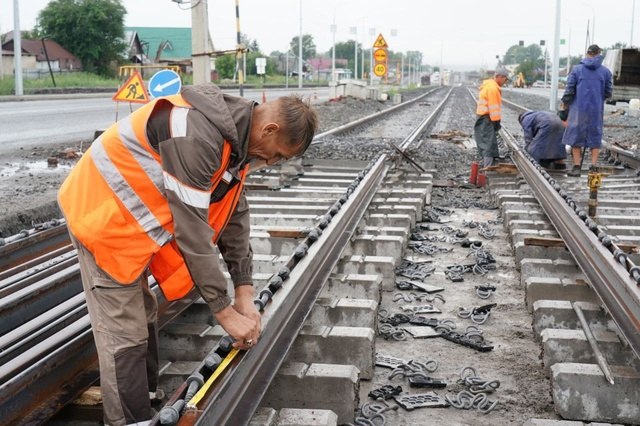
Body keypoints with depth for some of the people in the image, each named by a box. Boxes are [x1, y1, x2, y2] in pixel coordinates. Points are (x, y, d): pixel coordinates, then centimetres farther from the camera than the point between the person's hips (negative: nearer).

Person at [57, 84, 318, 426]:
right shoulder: (198, 135, -33)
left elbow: (234, 214, 3)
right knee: (125, 334, -6)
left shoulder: (237, 136, -2)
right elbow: (192, 230, -31)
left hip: (133, 215, 10)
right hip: (104, 213, -10)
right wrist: (225, 311, -23)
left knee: (142, 317, 20)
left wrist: (244, 293, 0)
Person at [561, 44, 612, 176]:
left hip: (579, 109, -2)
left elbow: (569, 90, -4)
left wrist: (565, 103, 9)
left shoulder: (577, 69, -3)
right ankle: (594, 166, 10)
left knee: (576, 136, 6)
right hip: (597, 110, 2)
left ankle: (576, 167, 5)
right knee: (595, 136, 11)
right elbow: (608, 93, 6)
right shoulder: (605, 71, 2)